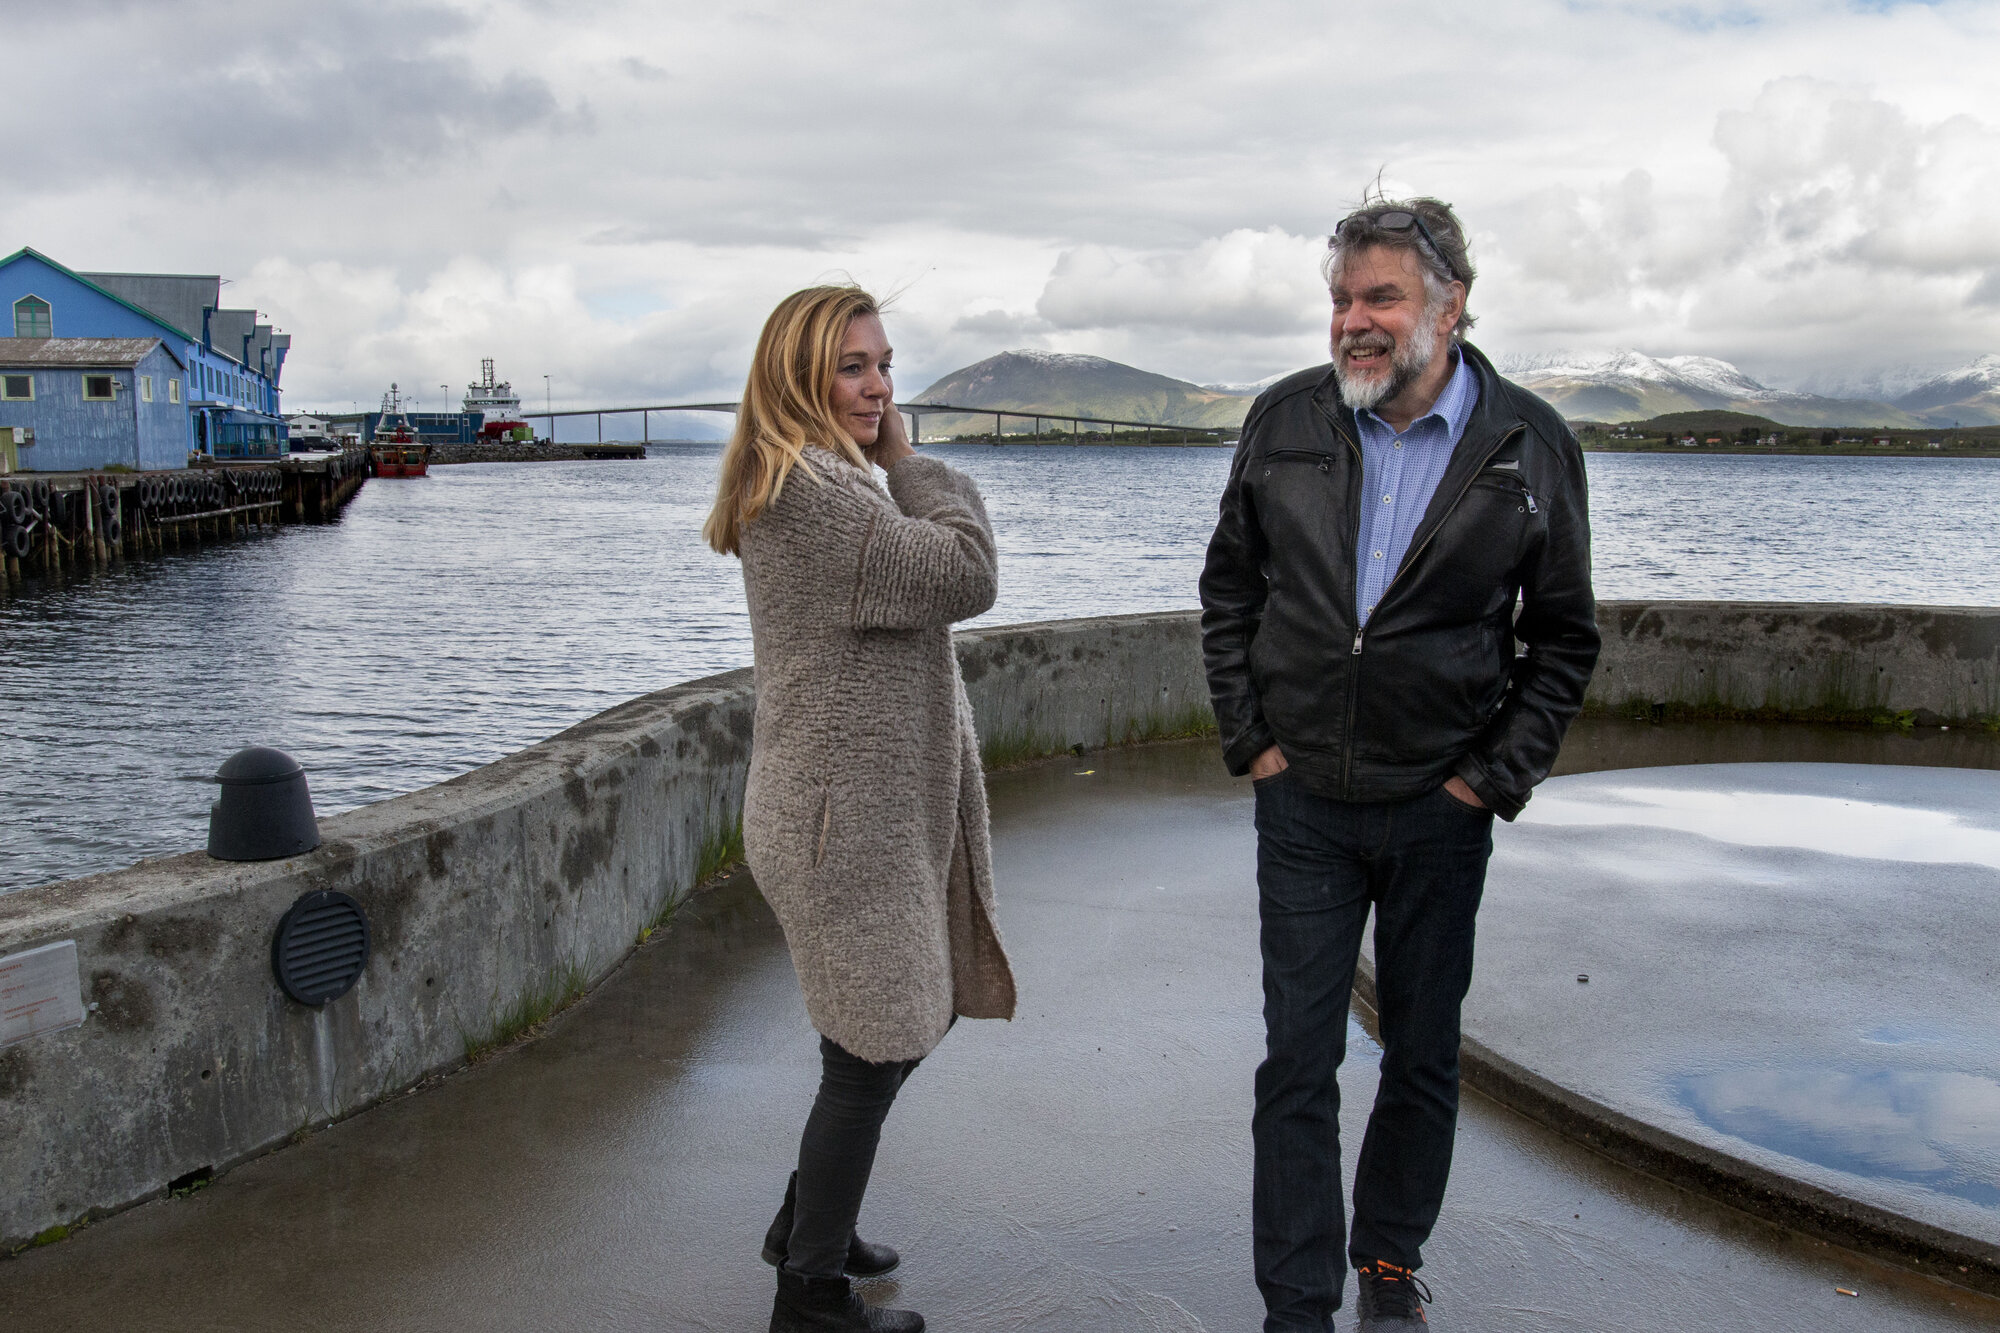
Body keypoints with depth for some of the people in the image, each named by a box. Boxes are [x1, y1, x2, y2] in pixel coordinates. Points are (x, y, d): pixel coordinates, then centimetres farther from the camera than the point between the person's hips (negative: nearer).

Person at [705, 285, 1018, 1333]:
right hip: (846, 823, -11)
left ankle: (807, 1221, 37)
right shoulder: (813, 489, -20)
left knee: (918, 1015, 21)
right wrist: (909, 461, -10)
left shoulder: (825, 482, 16)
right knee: (872, 1053, 1)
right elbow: (965, 576, -21)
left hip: (878, 812, 11)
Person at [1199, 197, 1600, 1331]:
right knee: (1299, 1064, 4)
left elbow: (1564, 637, 2)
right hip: (1304, 803, 1)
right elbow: (1229, 589, 8)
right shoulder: (1286, 421, -1)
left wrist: (1498, 777, -5)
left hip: (1441, 812, 0)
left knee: (1425, 1059, 14)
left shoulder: (1531, 444, -5)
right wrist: (1249, 737, 1)